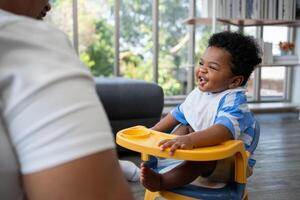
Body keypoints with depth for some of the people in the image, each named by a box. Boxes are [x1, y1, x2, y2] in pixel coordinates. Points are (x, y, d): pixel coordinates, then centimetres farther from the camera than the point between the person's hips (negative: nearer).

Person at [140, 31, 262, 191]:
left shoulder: (233, 100, -24)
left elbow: (225, 130, -44)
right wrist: (155, 130, 16)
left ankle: (161, 181, -43)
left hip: (230, 161, -9)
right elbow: (179, 113, 18)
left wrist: (190, 140, -58)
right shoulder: (198, 93, 2)